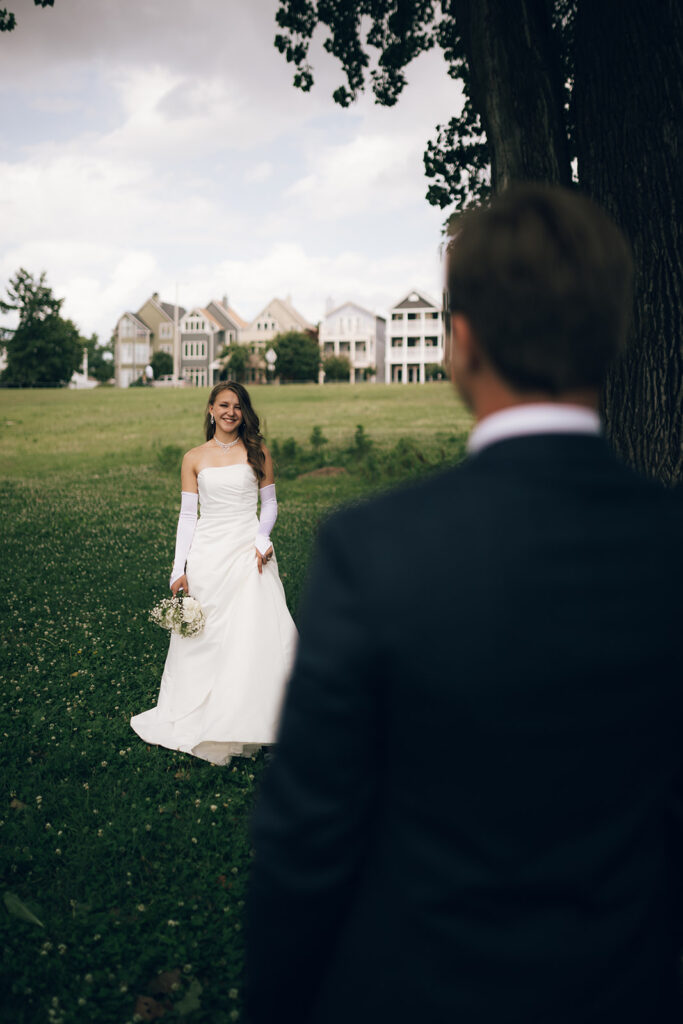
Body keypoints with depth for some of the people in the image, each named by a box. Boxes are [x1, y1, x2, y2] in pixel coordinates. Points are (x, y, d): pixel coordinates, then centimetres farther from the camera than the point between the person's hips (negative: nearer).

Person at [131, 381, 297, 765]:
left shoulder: (257, 452, 5)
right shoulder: (194, 458, 7)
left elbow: (270, 503, 9)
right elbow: (187, 515, 6)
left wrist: (263, 537, -10)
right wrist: (180, 568, -1)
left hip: (249, 552, -1)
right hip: (208, 554, 1)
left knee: (254, 634, -5)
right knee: (204, 637, 2)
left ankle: (245, 724, 7)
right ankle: (203, 722, 15)